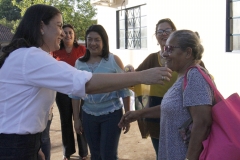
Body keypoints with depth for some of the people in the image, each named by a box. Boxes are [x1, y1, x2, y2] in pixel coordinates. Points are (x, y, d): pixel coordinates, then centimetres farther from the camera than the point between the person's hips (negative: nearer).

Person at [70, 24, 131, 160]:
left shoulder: (114, 60, -8)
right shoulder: (79, 63, 1)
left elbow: (124, 89, -5)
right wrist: (76, 118, 8)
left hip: (112, 114, -3)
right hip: (89, 115, 4)